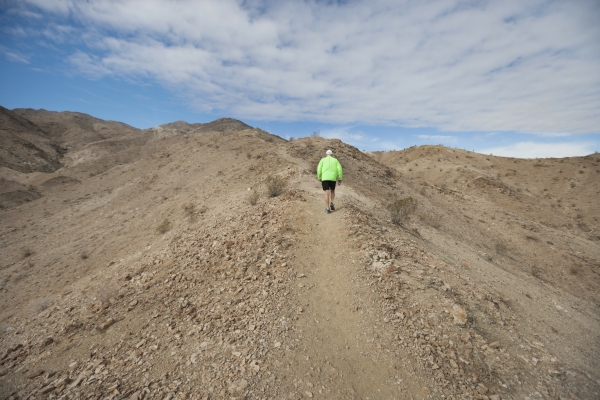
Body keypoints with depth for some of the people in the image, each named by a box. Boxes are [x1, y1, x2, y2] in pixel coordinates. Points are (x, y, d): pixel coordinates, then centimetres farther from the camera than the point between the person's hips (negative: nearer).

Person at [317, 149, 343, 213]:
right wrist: (340, 179, 8)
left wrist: (319, 179, 12)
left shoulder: (323, 160, 11)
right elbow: (339, 169, 3)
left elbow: (319, 169, 3)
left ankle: (327, 209, -5)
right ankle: (331, 203, 1)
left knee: (327, 193, -1)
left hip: (324, 178, -1)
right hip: (333, 178, 1)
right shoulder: (335, 160, 13)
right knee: (332, 191, 22)